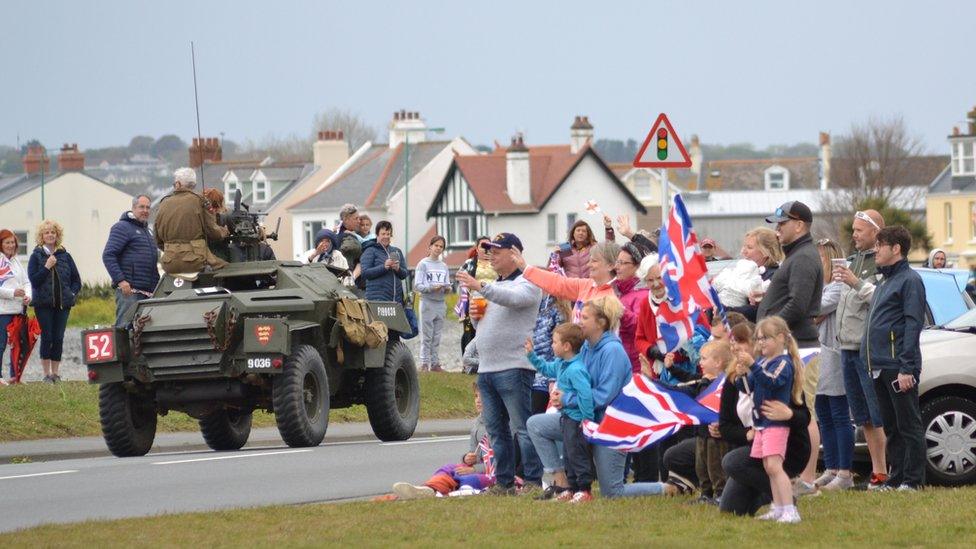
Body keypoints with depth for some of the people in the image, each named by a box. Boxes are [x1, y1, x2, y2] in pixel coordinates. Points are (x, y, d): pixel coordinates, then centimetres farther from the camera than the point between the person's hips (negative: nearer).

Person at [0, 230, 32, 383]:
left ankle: (15, 375, 16)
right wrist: (12, 293, -19)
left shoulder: (17, 261, 16)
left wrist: (28, 296, -2)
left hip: (19, 309, 7)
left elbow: (26, 282, 16)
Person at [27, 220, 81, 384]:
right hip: (43, 304, -2)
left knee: (58, 338, 1)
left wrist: (72, 293, -1)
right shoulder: (36, 256, 3)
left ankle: (56, 373, 6)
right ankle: (47, 374, 1)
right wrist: (47, 267, -13)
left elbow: (76, 280, 14)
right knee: (47, 338, -4)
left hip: (62, 303, 2)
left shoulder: (65, 256, 10)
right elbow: (33, 280, -6)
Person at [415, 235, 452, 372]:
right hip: (427, 302, -5)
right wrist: (431, 288, -22)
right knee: (426, 336, -4)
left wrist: (448, 289, -9)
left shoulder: (444, 266, 14)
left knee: (437, 336, 8)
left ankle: (435, 363, 12)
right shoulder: (423, 264, -2)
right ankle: (424, 363, -1)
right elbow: (417, 285, -8)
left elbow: (447, 284, 13)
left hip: (440, 303, 5)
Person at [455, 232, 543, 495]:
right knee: (496, 430, 9)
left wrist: (480, 287, -35)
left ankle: (534, 481, -8)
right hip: (486, 369, 9)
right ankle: (504, 482, 14)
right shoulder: (494, 286, 23)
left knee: (523, 427, -9)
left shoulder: (527, 283, -3)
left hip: (513, 368, -9)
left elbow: (512, 298, -26)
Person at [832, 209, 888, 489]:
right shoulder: (854, 260, 19)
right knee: (864, 417, 11)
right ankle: (877, 470, 16)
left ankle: (885, 471, -8)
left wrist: (857, 284, -24)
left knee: (879, 416, -9)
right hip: (847, 347, 9)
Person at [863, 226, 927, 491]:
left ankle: (913, 479, -3)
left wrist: (906, 368, -20)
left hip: (899, 368, -9)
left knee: (908, 426, -5)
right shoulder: (884, 282, 21)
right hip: (880, 367, 9)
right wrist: (870, 361, 17)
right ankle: (897, 477, 15)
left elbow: (913, 324, -15)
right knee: (891, 427, 11)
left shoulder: (909, 280, -8)